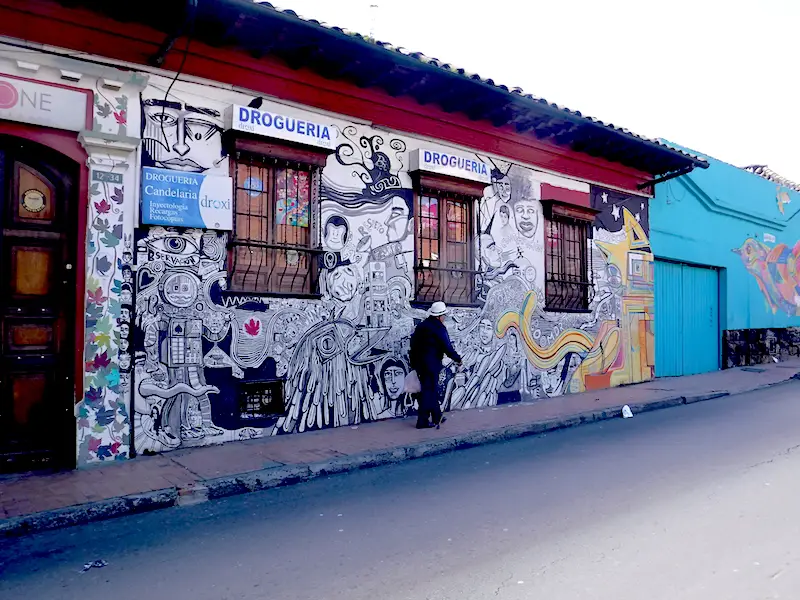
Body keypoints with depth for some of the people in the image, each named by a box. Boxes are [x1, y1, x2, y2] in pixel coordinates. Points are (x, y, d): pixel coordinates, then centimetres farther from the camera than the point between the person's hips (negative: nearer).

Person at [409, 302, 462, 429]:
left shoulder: (421, 325, 12)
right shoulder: (439, 328, -13)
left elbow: (413, 343, 16)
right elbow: (447, 347, -14)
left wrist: (414, 362, 22)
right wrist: (458, 359, 0)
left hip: (419, 363, 9)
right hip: (431, 364, -9)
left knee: (432, 390, 18)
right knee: (429, 391, -1)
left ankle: (437, 417, 29)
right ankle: (423, 421, 3)